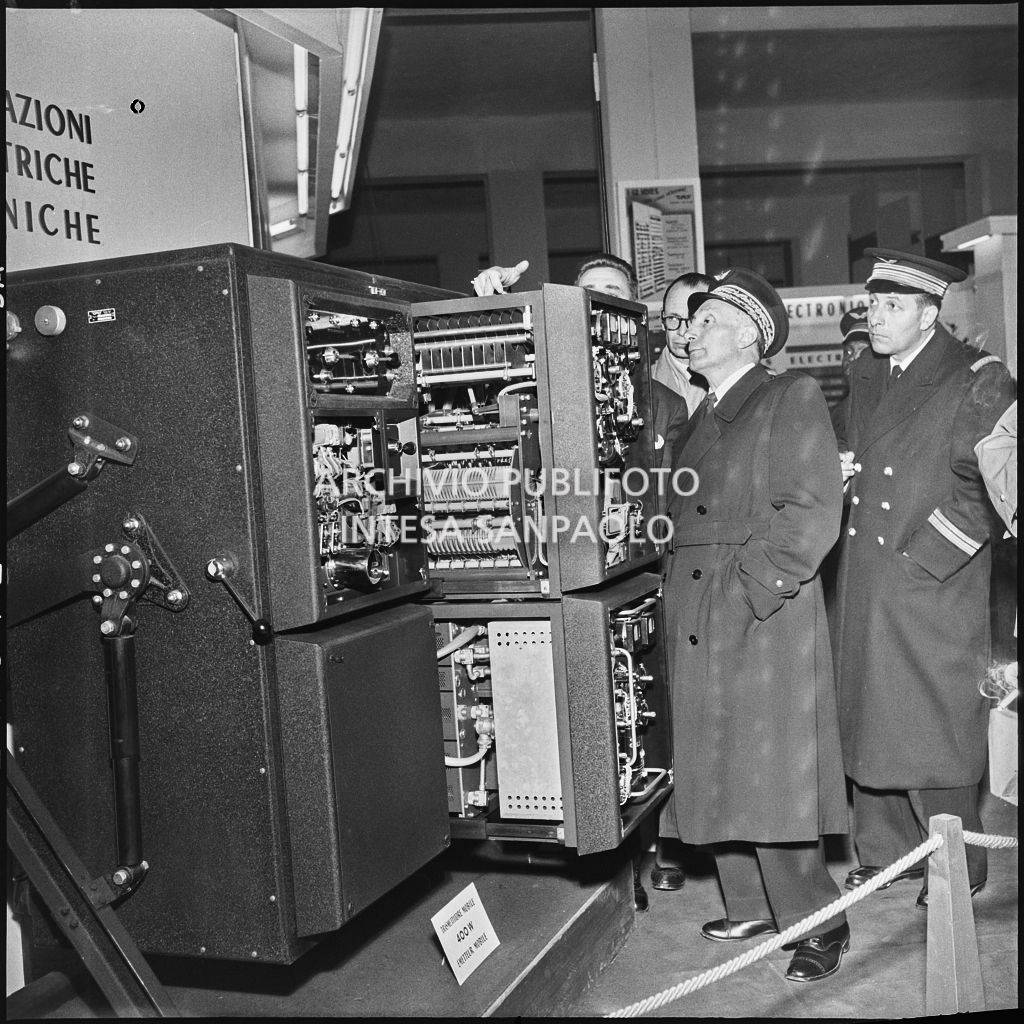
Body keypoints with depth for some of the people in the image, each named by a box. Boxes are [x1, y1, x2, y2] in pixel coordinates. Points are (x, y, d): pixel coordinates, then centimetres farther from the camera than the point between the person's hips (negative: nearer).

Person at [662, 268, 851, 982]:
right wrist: (685, 595, 8)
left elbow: (813, 512, -13)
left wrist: (747, 587, -18)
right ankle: (755, 907, 26)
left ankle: (819, 922, 11)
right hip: (697, 627, 7)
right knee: (719, 776, 12)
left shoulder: (793, 397, -3)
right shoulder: (701, 417, 19)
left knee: (773, 780, -4)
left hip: (767, 621, -7)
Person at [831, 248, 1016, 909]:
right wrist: (837, 470, 3)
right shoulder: (864, 377, 14)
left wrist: (920, 553, -15)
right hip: (865, 587, 6)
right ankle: (885, 852, 26)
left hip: (935, 584, -6)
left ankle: (957, 869, 18)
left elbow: (993, 485, -11)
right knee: (870, 722, 11)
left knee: (934, 730, 0)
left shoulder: (978, 381, -6)